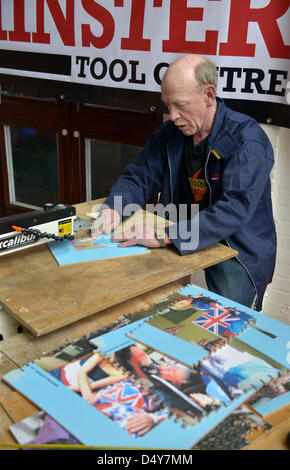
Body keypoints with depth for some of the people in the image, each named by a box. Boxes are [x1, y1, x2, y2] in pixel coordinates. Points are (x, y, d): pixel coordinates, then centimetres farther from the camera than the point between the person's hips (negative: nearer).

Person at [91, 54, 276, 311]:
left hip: (239, 249, -5)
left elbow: (235, 210, -30)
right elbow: (139, 177, 6)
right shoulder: (170, 133, 2)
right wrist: (113, 209, -17)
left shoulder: (246, 140, -19)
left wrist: (165, 235, -37)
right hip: (181, 242, 5)